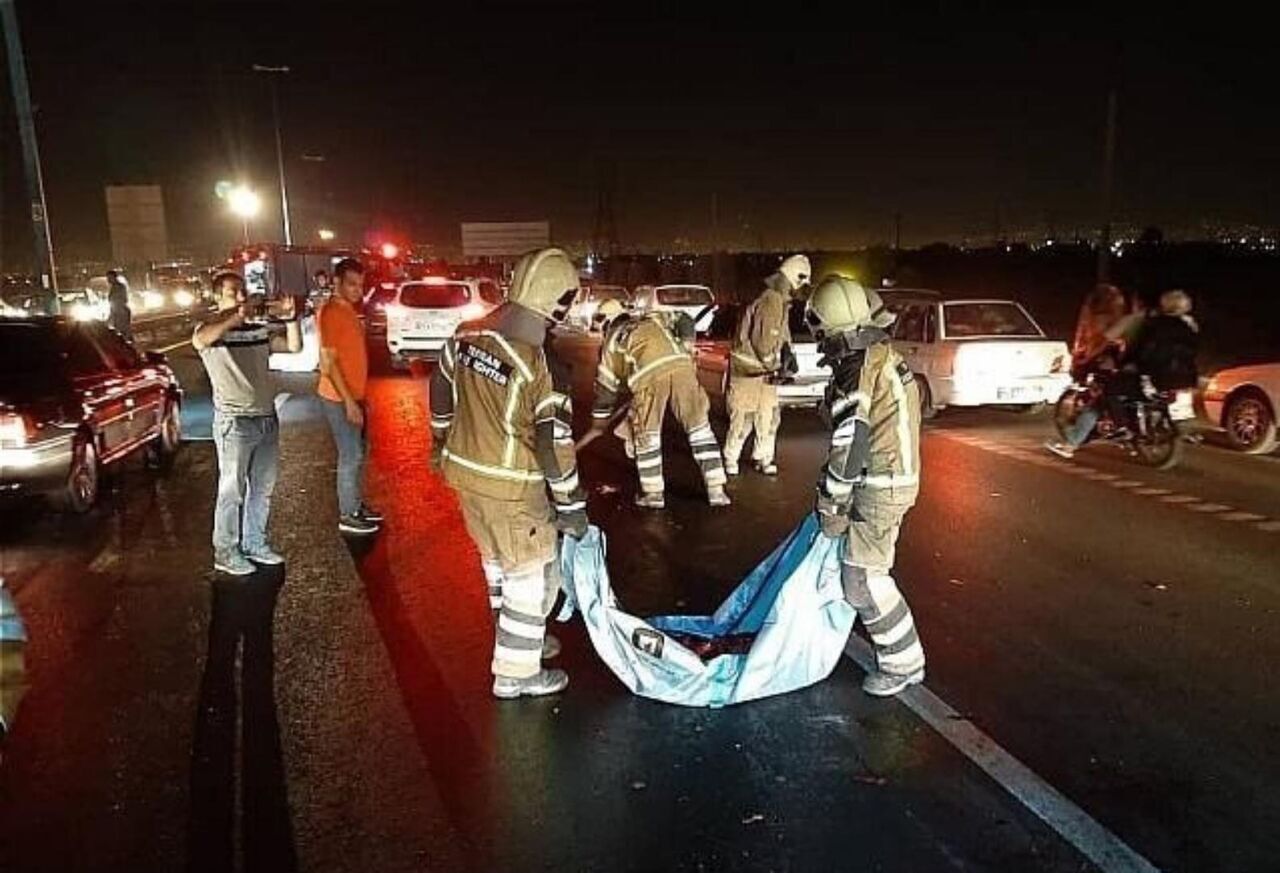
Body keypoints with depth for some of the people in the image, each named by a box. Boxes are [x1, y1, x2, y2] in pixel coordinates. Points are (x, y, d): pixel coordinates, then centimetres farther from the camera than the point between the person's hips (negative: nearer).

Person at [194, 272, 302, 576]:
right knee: (232, 492, 2)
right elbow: (200, 340, -31)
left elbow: (294, 346, 8)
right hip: (235, 423, -6)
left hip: (267, 419, 6)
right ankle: (225, 553, 14)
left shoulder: (259, 330, 10)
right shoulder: (211, 330, -7)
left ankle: (255, 544, 29)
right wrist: (238, 313, -33)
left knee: (262, 488, 15)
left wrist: (289, 317, -7)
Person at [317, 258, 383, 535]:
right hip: (339, 398, -9)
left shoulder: (349, 310, 11)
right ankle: (348, 516, 8)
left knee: (360, 451, 17)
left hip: (354, 395, 9)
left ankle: (358, 504, 29)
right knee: (351, 455, -2)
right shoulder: (330, 312, -18)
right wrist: (349, 401, -22)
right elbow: (329, 362, -21)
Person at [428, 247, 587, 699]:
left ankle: (517, 640, 45)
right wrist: (571, 505, -9)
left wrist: (442, 441, 27)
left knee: (498, 560, 25)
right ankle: (516, 673, 20)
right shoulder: (542, 367, -25)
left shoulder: (466, 335, -4)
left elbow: (441, 391, 11)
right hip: (511, 489, -7)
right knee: (534, 573, 10)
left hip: (464, 471, 8)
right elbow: (555, 444, -21)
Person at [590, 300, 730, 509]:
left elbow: (606, 385, 34)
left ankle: (654, 493, 22)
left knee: (646, 432, 16)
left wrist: (599, 419, 45)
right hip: (681, 364, 3)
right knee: (699, 426, 12)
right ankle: (716, 490, 13)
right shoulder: (655, 319, 37)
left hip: (649, 373, -2)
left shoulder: (612, 339, 29)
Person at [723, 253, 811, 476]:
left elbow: (783, 331, 20)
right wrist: (775, 365, -14)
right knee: (743, 418, -2)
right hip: (747, 369, -10)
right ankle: (730, 459, 14)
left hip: (765, 369, 10)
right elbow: (763, 342, -27)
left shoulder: (781, 300, 10)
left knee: (770, 416, 12)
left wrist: (787, 351, 3)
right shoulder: (771, 301, -23)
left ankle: (763, 457, 23)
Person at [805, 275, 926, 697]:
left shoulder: (855, 377, -23)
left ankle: (903, 663, 9)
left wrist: (831, 504, -10)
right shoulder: (888, 358, 8)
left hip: (877, 488, -10)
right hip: (900, 477, 10)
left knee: (863, 579, -2)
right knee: (868, 568, 22)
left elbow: (848, 451, -21)